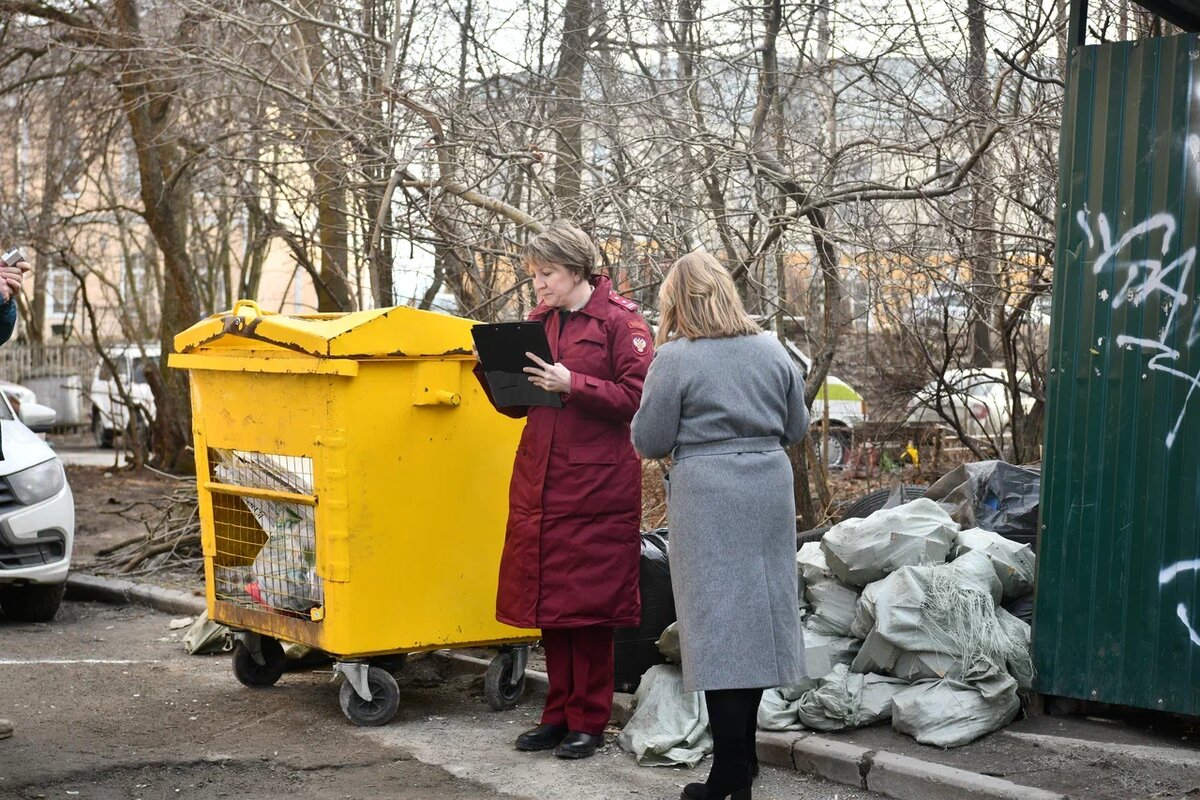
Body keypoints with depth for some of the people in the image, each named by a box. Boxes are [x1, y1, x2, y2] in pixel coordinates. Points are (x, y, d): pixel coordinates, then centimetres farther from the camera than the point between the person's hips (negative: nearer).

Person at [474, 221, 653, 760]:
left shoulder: (620, 320, -5)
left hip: (596, 484, -6)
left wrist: (572, 384, -20)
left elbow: (637, 396, -13)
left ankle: (589, 722, 11)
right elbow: (517, 403, 16)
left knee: (588, 601, 0)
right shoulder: (539, 320, 14)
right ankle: (558, 715, 21)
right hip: (539, 482, 6)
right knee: (546, 597, 9)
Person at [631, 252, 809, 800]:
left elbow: (650, 441, -6)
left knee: (717, 622, -2)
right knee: (756, 612, 12)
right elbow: (796, 428, 14)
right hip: (769, 488, 5)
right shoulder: (772, 350, 8)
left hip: (707, 496, -5)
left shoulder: (675, 358, -8)